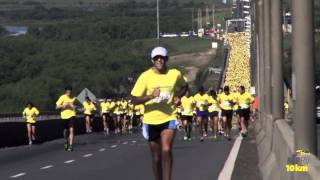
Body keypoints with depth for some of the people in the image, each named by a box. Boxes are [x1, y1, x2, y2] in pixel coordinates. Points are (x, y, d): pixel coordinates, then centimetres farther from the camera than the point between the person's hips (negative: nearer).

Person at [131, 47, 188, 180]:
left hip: (169, 118, 0)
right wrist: (151, 96, -29)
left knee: (166, 150, -23)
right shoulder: (145, 76, -10)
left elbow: (184, 86, 20)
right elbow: (134, 100, -12)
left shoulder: (175, 74, -3)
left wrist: (178, 96, -1)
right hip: (151, 120, 0)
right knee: (156, 157, 9)